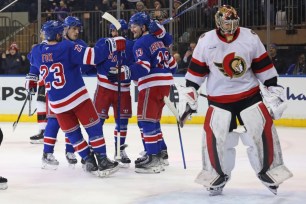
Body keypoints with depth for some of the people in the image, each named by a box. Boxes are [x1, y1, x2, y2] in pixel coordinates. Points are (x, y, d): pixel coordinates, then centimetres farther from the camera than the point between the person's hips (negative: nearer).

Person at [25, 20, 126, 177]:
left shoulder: (36, 52, 4)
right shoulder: (68, 47, -11)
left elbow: (34, 68, 25)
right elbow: (92, 56, -20)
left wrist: (31, 81, 44)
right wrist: (111, 45, -13)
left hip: (57, 103, 5)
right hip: (77, 97, -4)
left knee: (72, 133, 16)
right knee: (93, 128, 4)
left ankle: (89, 160, 15)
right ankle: (102, 161, 0)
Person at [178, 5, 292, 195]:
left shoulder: (250, 38, -6)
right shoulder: (206, 41, -7)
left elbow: (264, 67, 0)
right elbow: (195, 71, 0)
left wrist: (274, 90, -1)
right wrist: (187, 97, -2)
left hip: (249, 93, 1)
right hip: (219, 98, 0)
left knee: (263, 131, -4)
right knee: (214, 135, -7)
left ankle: (268, 169, 15)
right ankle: (217, 174, 13)